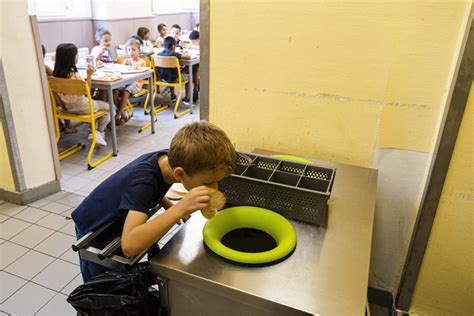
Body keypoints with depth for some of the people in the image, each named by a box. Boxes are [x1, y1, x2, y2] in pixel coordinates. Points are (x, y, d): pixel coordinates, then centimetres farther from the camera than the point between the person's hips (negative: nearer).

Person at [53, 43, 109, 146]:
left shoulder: (56, 74, -6)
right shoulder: (75, 76, -27)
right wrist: (89, 75, -21)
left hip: (68, 107, 7)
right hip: (82, 107, -7)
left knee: (95, 103, 32)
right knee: (107, 107, 17)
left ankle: (94, 131, 28)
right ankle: (99, 133, 15)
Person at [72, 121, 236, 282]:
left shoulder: (171, 159, -22)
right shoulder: (143, 181, -42)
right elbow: (129, 246, -53)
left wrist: (168, 206, -14)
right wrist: (180, 209, -55)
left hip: (119, 225, 7)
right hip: (94, 235, -6)